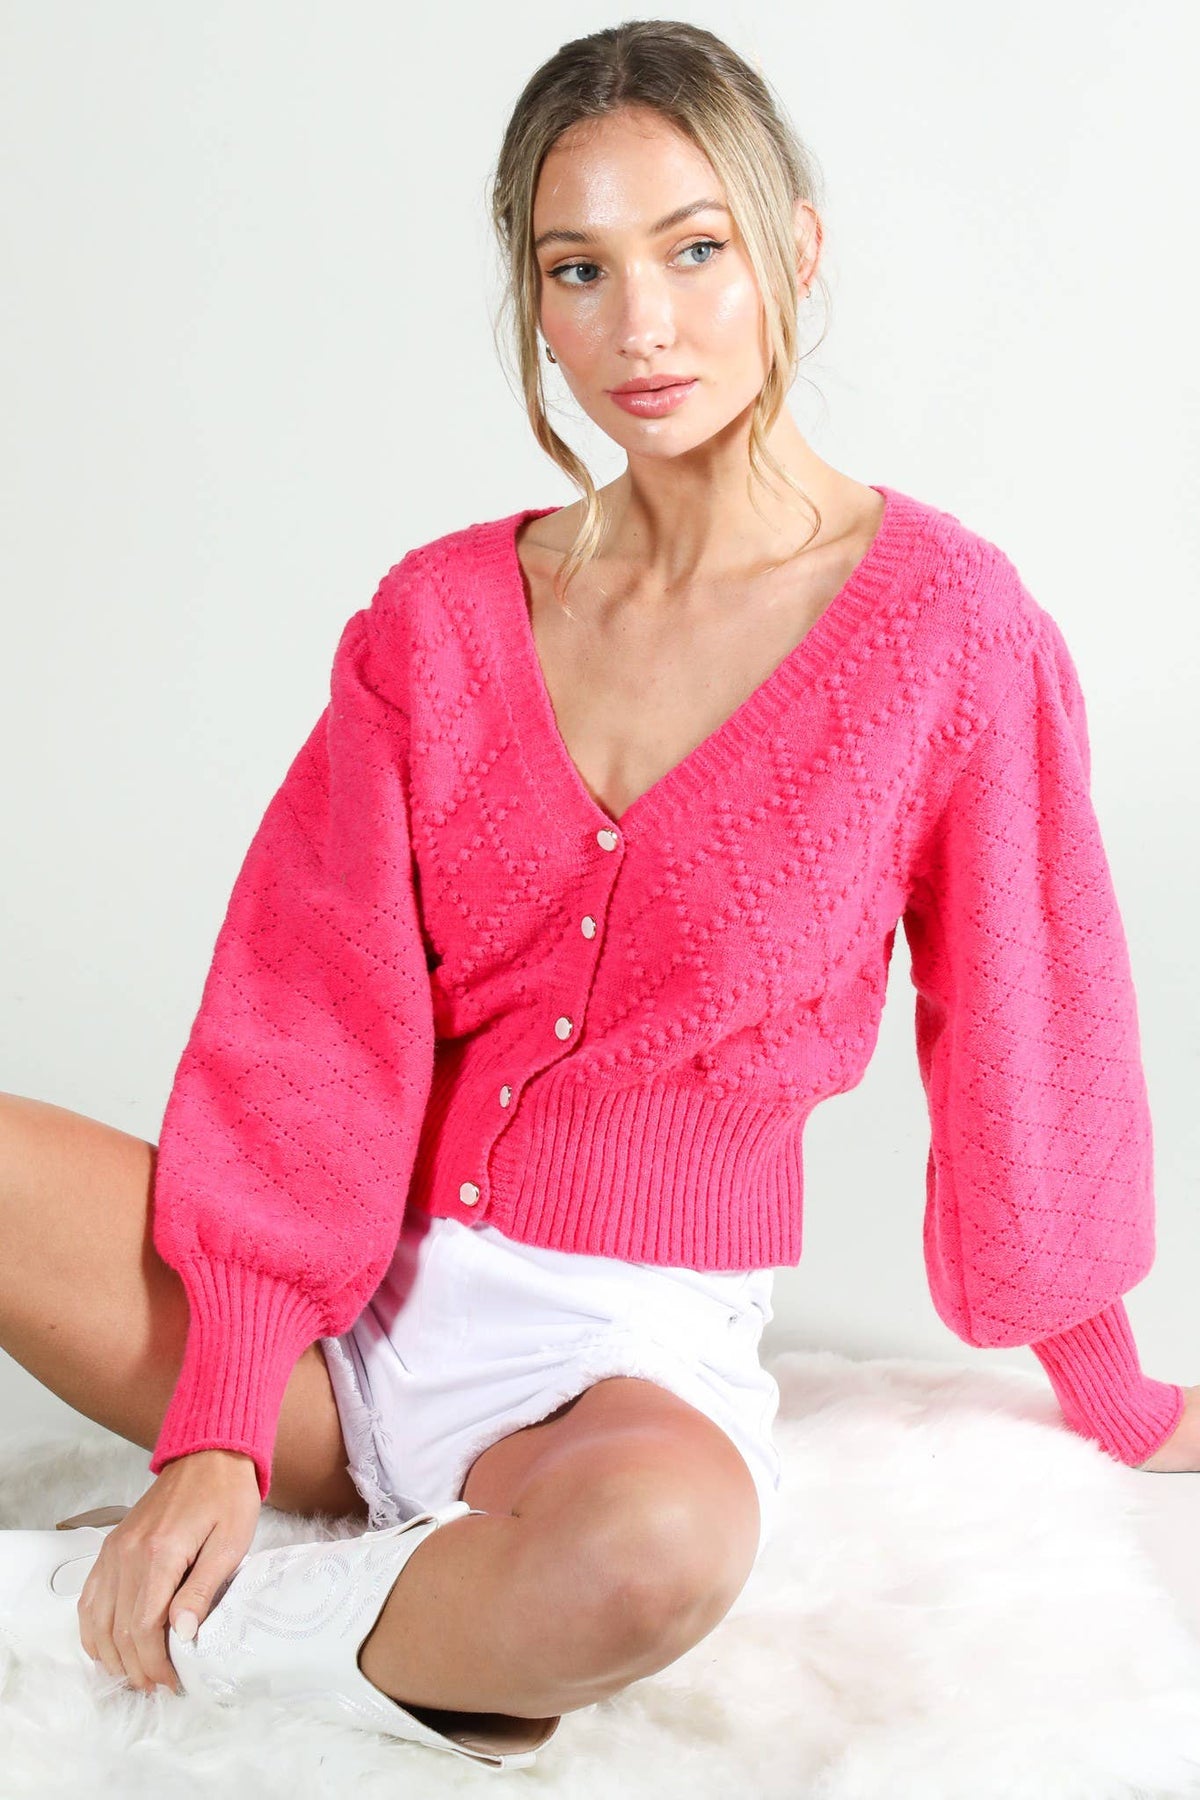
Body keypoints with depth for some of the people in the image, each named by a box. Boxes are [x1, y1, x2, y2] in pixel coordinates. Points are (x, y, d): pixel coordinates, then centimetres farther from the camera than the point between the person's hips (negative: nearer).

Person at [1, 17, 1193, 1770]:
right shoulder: (439, 616, 3)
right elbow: (313, 1022, -3)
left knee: (660, 1539, -38)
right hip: (357, 1289, 2)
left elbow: (1028, 1040, 3)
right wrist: (216, 1428, -11)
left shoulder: (944, 622, -6)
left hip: (636, 1346, -2)